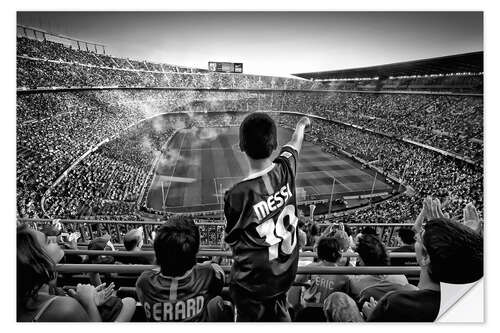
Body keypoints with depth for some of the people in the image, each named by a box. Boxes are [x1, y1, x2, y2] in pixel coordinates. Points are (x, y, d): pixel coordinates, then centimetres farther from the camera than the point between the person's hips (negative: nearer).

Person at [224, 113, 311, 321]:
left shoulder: (238, 194, -29)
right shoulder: (286, 169, -17)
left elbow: (231, 240, -11)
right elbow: (294, 145, 8)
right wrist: (301, 125, 28)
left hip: (252, 283, -4)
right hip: (286, 274, 5)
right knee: (279, 317, 28)